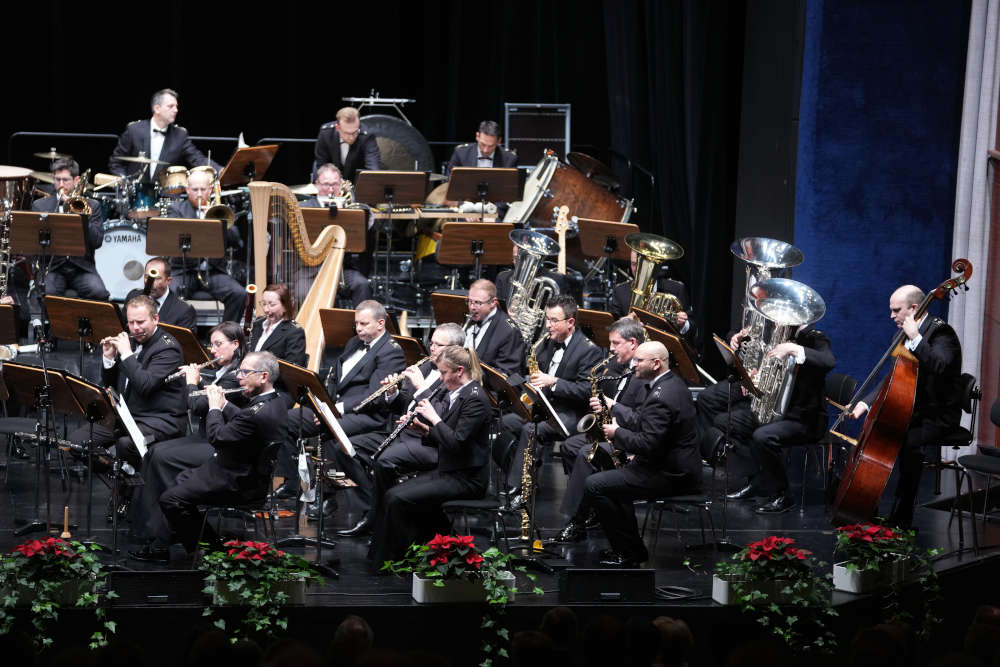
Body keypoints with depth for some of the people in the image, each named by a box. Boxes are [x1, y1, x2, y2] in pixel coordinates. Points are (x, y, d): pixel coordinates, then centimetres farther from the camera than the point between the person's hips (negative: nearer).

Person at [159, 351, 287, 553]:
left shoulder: (259, 413, -30)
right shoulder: (275, 403, 2)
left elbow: (217, 436, -24)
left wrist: (215, 408, -10)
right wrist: (223, 403, 6)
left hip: (237, 484, -11)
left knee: (170, 499, -14)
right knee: (180, 480, 24)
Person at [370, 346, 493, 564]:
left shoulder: (475, 398, -16)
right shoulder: (450, 394, 13)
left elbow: (457, 442, -24)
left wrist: (434, 418, -17)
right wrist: (425, 430, 1)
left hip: (466, 479, -9)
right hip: (447, 471, 9)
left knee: (398, 499, -18)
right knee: (393, 494, -3)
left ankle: (393, 560, -6)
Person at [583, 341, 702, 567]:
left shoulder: (661, 398, -24)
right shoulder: (672, 382, 10)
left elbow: (647, 444, -28)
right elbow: (644, 421, 20)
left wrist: (617, 434, -14)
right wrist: (612, 407, 14)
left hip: (670, 476, -11)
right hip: (677, 465, 11)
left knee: (593, 486, -13)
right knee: (614, 473, 30)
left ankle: (630, 552, -6)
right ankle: (628, 546, 26)